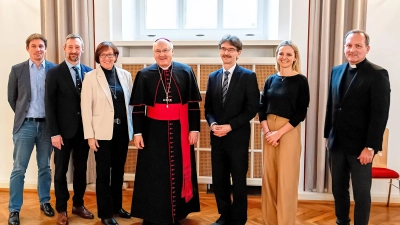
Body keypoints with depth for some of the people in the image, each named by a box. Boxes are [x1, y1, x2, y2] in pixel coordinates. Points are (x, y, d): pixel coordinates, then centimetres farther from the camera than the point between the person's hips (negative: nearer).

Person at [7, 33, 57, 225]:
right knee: (18, 169, 2)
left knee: (45, 167, 12)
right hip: (25, 125, 0)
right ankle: (14, 210, 11)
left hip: (47, 124, 1)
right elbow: (12, 98, 8)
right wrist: (22, 115, 9)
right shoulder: (17, 70, 1)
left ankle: (45, 202, 27)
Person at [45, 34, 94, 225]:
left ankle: (78, 204, 28)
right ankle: (61, 209, 22)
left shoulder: (89, 72, 4)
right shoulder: (54, 73, -3)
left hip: (84, 129, 3)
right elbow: (50, 105, -6)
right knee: (61, 171, 8)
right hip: (64, 130, -2)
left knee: (81, 169, 12)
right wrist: (54, 132, -12)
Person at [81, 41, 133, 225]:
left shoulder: (125, 75, 5)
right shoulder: (91, 77, -5)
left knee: (118, 170, 15)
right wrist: (90, 135, -10)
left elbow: (130, 102, 8)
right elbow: (86, 107, -7)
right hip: (103, 131, -4)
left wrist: (132, 128, 5)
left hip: (122, 129, 4)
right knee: (103, 172, 5)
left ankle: (117, 206, 31)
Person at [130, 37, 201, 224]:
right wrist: (137, 132, -5)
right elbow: (138, 107, 0)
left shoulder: (186, 72, 0)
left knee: (179, 171, 10)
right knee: (153, 173, 7)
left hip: (180, 129, 1)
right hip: (154, 130, 0)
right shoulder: (144, 75, 0)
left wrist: (194, 129, -4)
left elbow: (193, 103, 0)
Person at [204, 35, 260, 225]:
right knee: (218, 179, 11)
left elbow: (252, 108, -10)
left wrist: (230, 126, -16)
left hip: (237, 136, -4)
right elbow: (208, 107, 12)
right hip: (217, 137, 5)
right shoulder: (213, 77, 11)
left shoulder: (248, 76, -4)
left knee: (238, 180, 6)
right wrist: (213, 124, -8)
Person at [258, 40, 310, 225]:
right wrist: (267, 131, -8)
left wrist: (279, 132, -14)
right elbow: (262, 108, 7)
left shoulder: (300, 80, -5)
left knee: (286, 178, 1)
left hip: (289, 132, -4)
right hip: (269, 132, 4)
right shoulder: (270, 80, 8)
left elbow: (301, 112, -9)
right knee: (269, 177, 9)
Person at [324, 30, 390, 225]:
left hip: (360, 146, -5)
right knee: (338, 189, 15)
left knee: (361, 193, 7)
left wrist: (370, 147, -17)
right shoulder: (336, 71, 8)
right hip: (337, 144, 5)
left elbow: (380, 114, -13)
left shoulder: (378, 74, -9)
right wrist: (328, 135, 12)